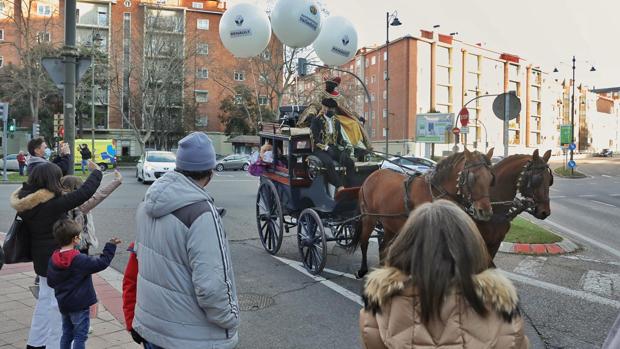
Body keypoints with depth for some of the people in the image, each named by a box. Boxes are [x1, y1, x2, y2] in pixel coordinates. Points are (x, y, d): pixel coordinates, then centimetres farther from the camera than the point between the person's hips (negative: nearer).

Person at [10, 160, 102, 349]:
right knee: (58, 302, 3)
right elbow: (84, 193, -25)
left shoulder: (26, 203, 1)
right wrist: (96, 172, -12)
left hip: (41, 258, 9)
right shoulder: (54, 203, -24)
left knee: (45, 298, 23)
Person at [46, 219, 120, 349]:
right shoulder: (80, 260, -21)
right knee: (80, 336, 3)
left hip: (63, 305, 7)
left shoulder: (53, 260, 0)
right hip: (79, 305, -7)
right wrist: (111, 246, -11)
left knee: (67, 334, 19)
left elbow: (50, 282, 8)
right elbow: (102, 262, -20)